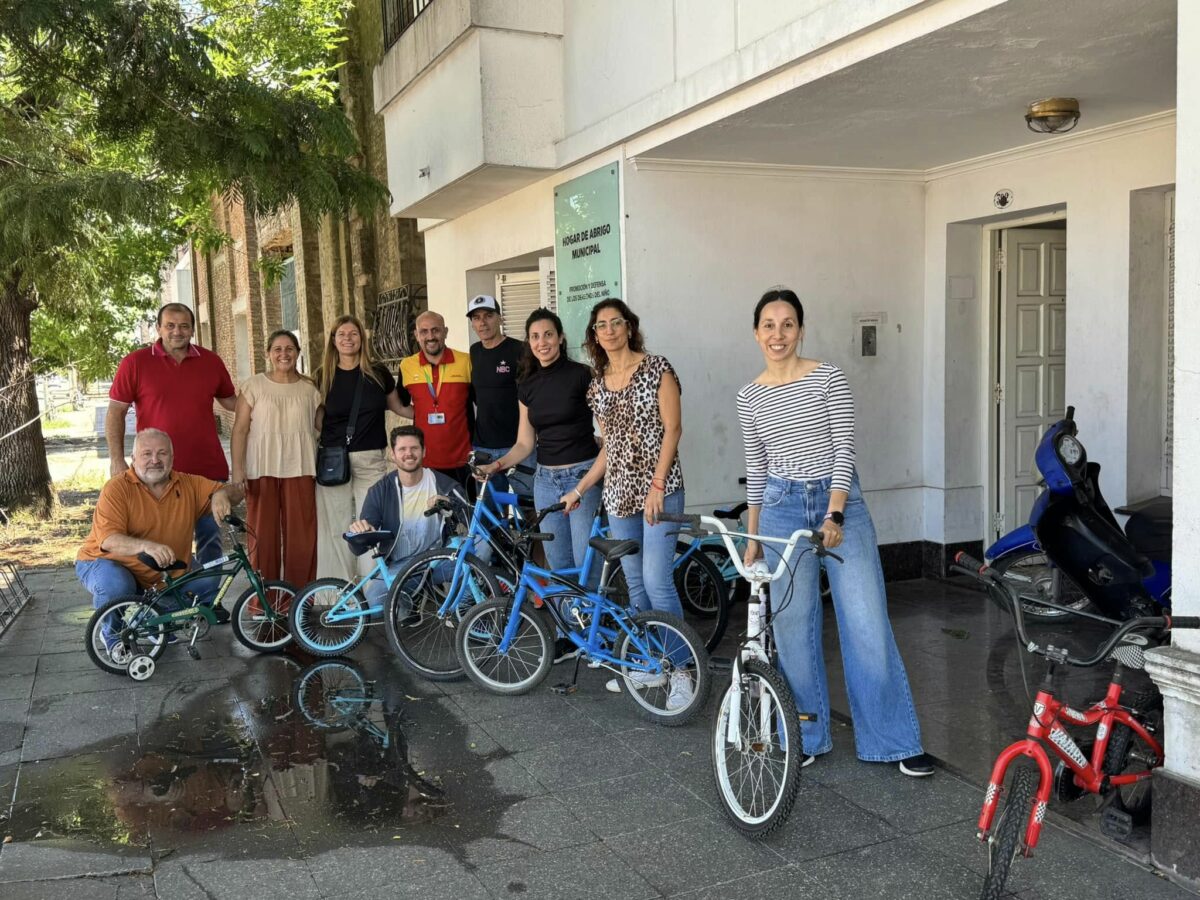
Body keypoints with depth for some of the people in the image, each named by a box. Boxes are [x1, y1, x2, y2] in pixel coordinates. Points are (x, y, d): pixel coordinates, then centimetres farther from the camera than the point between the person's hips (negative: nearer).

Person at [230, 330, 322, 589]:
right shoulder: (254, 386, 5)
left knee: (302, 534, -1)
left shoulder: (309, 388, 10)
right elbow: (240, 429, 2)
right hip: (262, 470, -1)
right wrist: (237, 469, -6)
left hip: (299, 470, 1)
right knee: (263, 533, 0)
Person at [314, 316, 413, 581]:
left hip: (371, 460, -1)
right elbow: (317, 419, 15)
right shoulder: (324, 376, 7)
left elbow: (398, 407, 17)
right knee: (336, 527, 1)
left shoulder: (378, 373, 5)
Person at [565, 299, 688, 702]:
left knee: (657, 582, -11)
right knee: (635, 584, 10)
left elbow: (672, 428, -8)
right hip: (619, 491, 6)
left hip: (658, 488, -6)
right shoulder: (598, 385, 12)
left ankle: (681, 671, 0)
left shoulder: (656, 368, -3)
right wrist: (579, 490, 18)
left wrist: (657, 486, -16)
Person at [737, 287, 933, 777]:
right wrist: (752, 537, 12)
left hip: (839, 501, -2)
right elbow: (756, 468, 11)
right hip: (783, 508, 3)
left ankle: (892, 741, 9)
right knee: (793, 627, 5)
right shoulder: (750, 396, 5)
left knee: (867, 623, -4)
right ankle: (806, 737, 20)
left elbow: (845, 447, -9)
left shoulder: (828, 377, -4)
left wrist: (834, 515, -19)